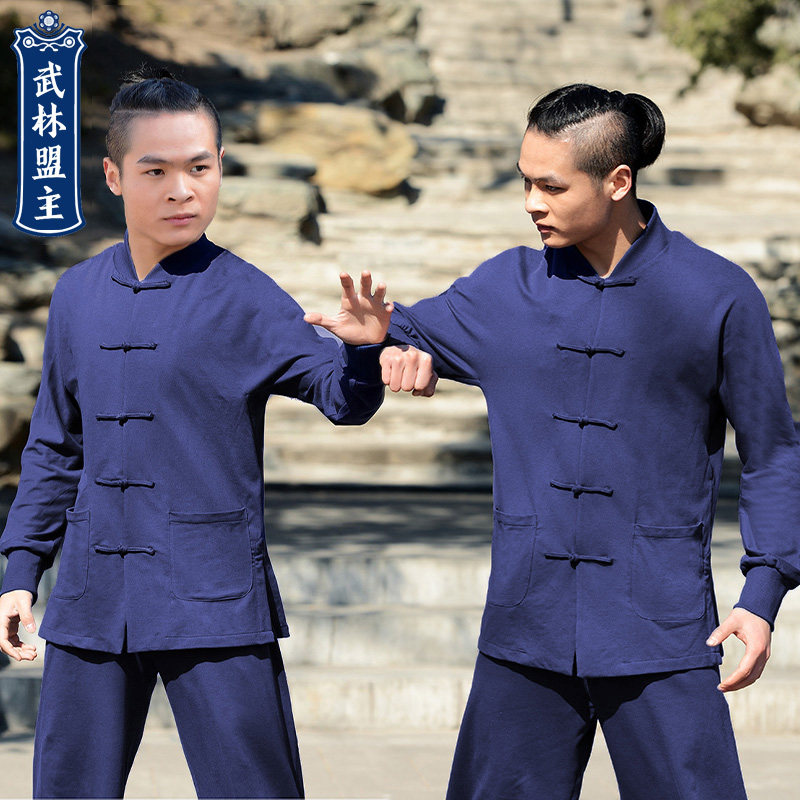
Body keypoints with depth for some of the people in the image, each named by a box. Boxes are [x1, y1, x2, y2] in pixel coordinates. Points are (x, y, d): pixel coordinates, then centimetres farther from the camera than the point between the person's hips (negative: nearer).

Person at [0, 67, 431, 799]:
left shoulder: (243, 297, -5)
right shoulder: (78, 296, 7)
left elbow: (341, 398, -13)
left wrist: (362, 348, -35)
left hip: (214, 602, -4)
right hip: (92, 603, 4)